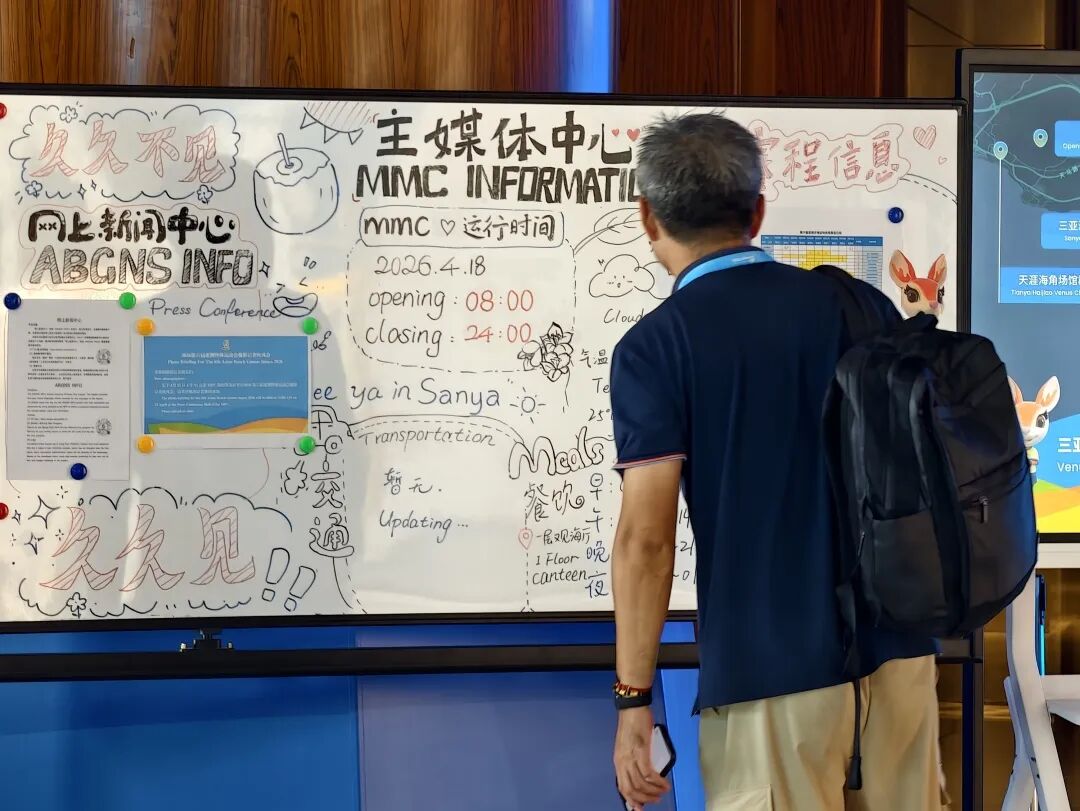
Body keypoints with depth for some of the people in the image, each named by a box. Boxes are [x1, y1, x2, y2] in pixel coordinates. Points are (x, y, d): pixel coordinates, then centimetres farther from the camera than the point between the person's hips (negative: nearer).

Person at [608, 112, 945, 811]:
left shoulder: (654, 347, -8)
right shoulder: (851, 303, 5)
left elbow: (646, 538, -13)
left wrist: (634, 698, -7)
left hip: (771, 675, -4)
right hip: (897, 650, 5)